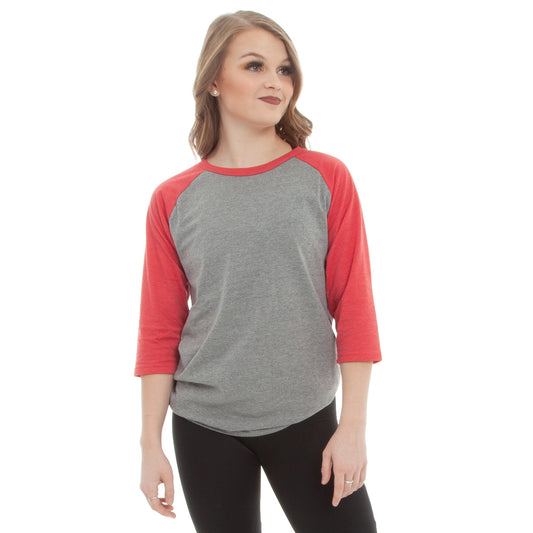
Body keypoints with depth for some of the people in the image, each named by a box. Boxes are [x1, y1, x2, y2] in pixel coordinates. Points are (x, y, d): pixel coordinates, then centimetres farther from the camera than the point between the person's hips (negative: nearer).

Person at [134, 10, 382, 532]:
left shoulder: (327, 179, -2)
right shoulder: (173, 200, -1)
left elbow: (354, 308, -3)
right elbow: (159, 332, 2)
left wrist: (353, 426, -6)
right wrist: (151, 444, 2)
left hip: (307, 418, 0)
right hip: (205, 427, 1)